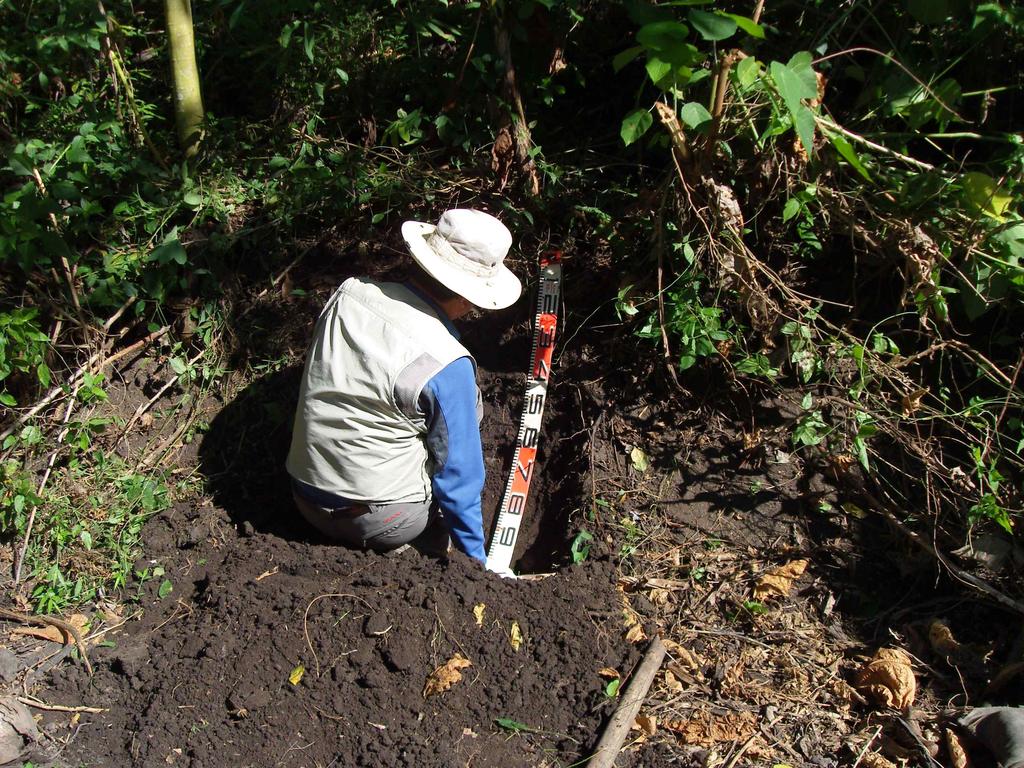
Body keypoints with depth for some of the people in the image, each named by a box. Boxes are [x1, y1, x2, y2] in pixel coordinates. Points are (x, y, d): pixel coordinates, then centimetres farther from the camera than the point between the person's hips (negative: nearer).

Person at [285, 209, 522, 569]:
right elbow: (458, 474, -14)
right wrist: (476, 558, 1)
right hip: (380, 523, -6)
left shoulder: (348, 292, -6)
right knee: (467, 404, 10)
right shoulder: (447, 366, -23)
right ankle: (428, 543, 8)